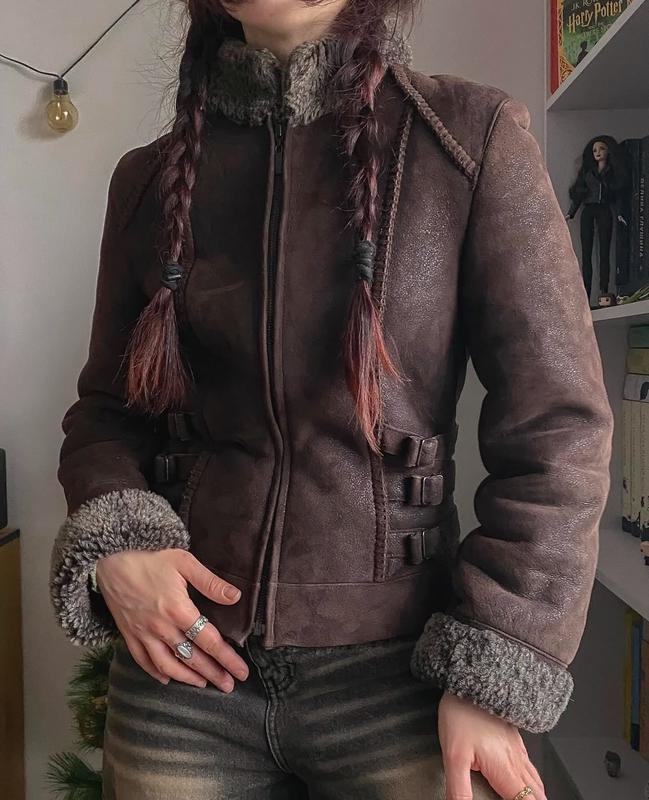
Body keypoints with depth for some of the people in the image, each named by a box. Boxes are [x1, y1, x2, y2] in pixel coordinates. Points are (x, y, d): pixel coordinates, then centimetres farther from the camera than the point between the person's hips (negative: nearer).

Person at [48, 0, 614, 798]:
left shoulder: (472, 135, -5)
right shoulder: (150, 176, 4)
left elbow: (554, 424, -7)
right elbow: (106, 407, 12)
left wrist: (497, 676, -9)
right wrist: (112, 544, -8)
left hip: (400, 671, -2)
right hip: (182, 665, 4)